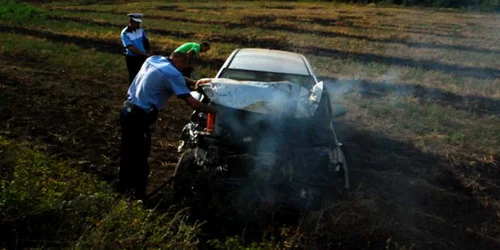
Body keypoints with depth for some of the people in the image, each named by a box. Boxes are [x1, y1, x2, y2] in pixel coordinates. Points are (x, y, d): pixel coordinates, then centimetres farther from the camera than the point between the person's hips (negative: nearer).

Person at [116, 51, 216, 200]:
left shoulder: (152, 60, 9)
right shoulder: (172, 74, -16)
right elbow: (191, 103, -17)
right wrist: (212, 110, -4)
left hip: (127, 109, 9)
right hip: (140, 116, -9)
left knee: (128, 151, 22)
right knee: (139, 156, 5)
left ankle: (124, 185, 38)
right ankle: (138, 192, 17)